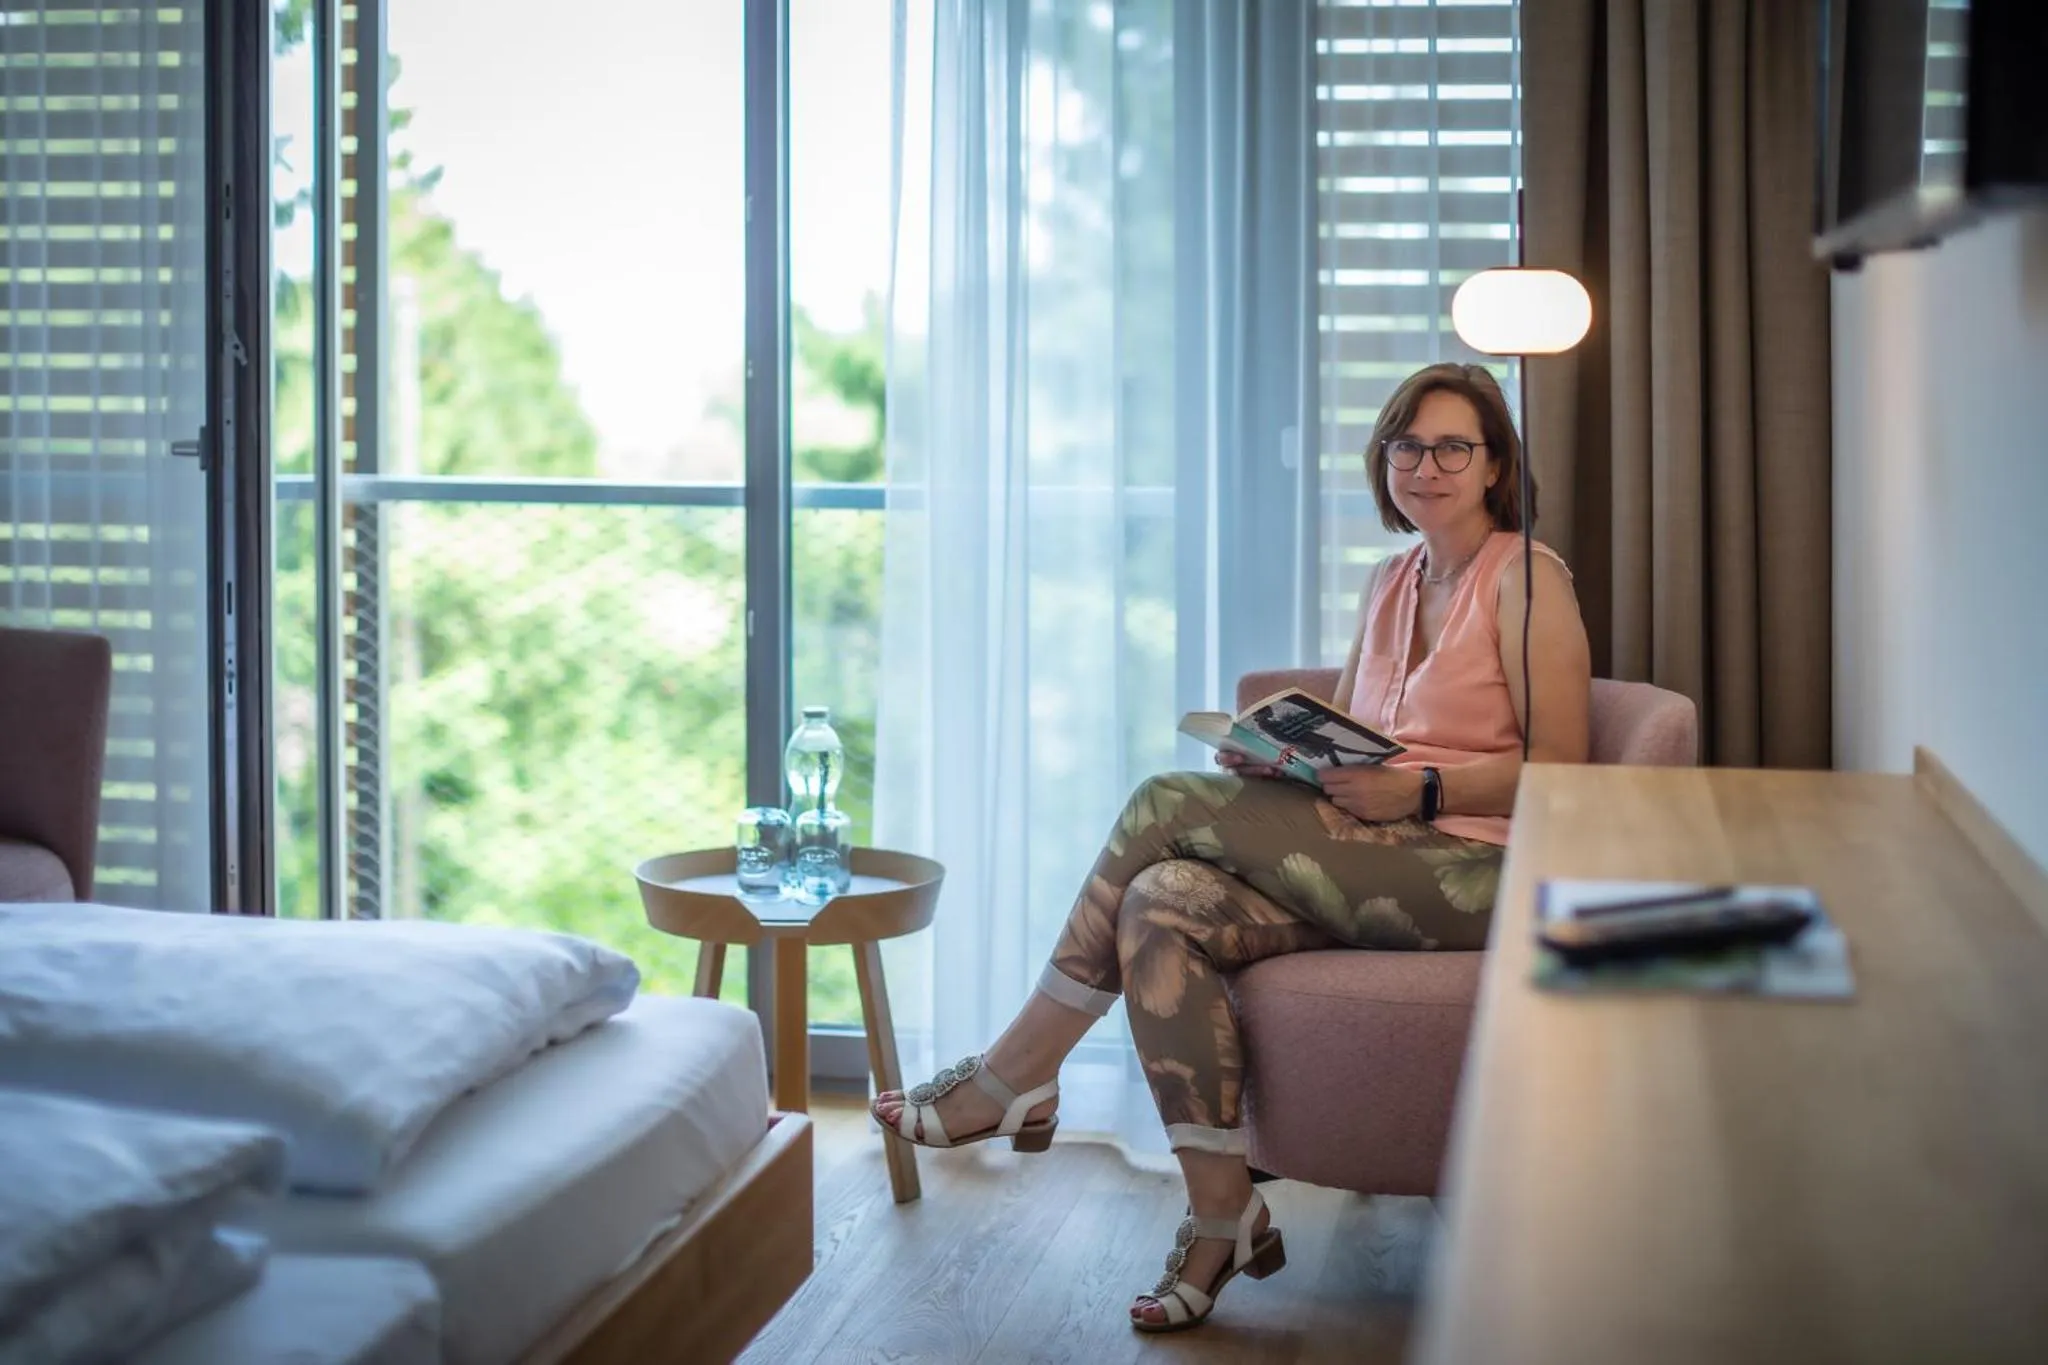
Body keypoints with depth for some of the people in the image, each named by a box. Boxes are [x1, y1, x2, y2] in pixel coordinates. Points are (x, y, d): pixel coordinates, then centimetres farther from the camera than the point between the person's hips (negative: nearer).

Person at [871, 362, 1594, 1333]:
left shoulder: (1524, 577, -1)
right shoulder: (1393, 580, 21)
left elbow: (1560, 768, -8)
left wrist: (1418, 791, -21)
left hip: (1474, 870, -7)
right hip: (1363, 871, 7)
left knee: (1171, 805, -21)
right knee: (1164, 906, -24)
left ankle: (1018, 1077, -10)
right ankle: (1221, 1219, -21)